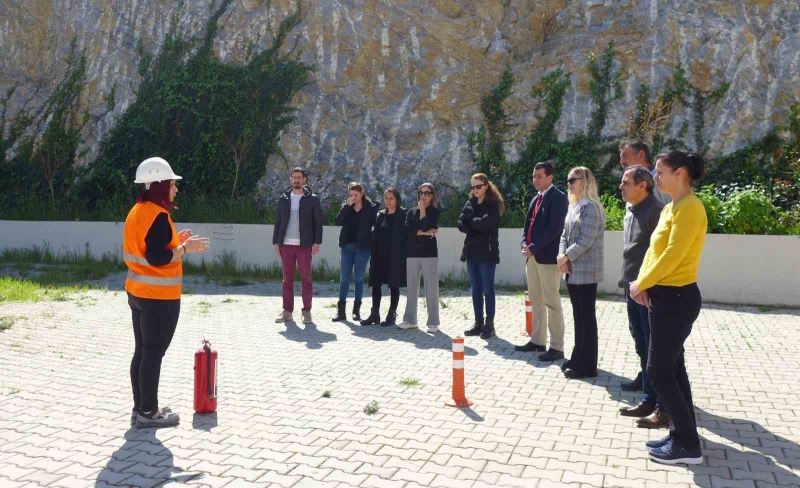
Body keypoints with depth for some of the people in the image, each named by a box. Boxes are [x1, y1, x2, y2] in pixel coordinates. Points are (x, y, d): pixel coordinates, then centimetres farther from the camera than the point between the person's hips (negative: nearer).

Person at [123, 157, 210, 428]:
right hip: (159, 297, -10)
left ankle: (140, 408, 24)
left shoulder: (137, 212, 11)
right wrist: (185, 247, -13)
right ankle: (148, 413, 9)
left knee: (142, 351, 15)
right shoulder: (158, 215, -19)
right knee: (153, 354, 0)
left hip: (138, 292, 10)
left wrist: (174, 241, 14)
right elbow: (156, 259, -24)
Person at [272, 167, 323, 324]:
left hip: (304, 245, -3)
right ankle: (287, 311, 12)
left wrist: (317, 242, -8)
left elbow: (318, 223, 1)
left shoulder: (312, 199, 3)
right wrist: (276, 242, 4)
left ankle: (307, 312, 6)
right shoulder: (284, 198, 11)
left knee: (306, 279, 0)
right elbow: (278, 222, 12)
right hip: (286, 245, 3)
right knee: (287, 280, 6)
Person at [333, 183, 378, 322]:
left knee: (359, 278, 4)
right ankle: (341, 310, 7)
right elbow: (338, 221, -8)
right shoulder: (346, 207, 7)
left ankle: (356, 310, 12)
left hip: (363, 247, -2)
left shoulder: (371, 207, -1)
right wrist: (347, 206, -14)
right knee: (344, 278, 3)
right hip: (347, 246, 2)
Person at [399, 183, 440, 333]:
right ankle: (410, 320, 15)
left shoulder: (435, 212, 4)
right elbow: (407, 230, -2)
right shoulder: (411, 211, 13)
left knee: (431, 289, -4)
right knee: (411, 288, 7)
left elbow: (428, 228, -12)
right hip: (412, 254, 3)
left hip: (429, 254, -3)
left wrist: (422, 211, -2)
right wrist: (424, 233, -11)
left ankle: (433, 322, 1)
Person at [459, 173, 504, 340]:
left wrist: (471, 221, -4)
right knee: (476, 290, 9)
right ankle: (478, 323, 17)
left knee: (488, 289, -2)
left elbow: (486, 223, -19)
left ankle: (489, 325, 5)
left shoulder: (493, 204, -4)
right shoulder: (469, 204, 13)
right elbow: (461, 224, 1)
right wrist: (478, 223, -14)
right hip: (472, 251, 6)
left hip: (487, 252, -6)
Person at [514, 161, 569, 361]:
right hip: (532, 256, 9)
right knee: (536, 301, 14)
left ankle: (557, 347, 0)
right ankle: (537, 341, 24)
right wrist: (524, 244, 2)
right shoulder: (536, 199, 18)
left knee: (551, 302, -5)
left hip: (548, 256, -9)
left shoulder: (557, 197, -9)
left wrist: (534, 248, -17)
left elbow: (554, 228, -17)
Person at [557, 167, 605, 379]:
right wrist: (562, 257, -2)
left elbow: (586, 240, -19)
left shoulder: (590, 207, -13)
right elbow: (565, 235, 15)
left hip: (586, 271, -9)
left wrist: (566, 256, -11)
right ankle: (578, 358, 24)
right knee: (578, 316, 14)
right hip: (572, 271, 9)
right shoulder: (574, 206, 16)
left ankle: (587, 366, 5)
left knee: (587, 316, -2)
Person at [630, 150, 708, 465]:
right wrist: (642, 283, -2)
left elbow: (673, 255, -21)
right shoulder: (670, 207, 13)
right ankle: (682, 436, 25)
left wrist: (642, 284, -11)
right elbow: (653, 250, 12)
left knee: (659, 371, -4)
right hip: (664, 296, 10)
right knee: (672, 368, 14)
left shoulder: (689, 207, -16)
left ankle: (688, 446, 7)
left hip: (676, 298, -10)